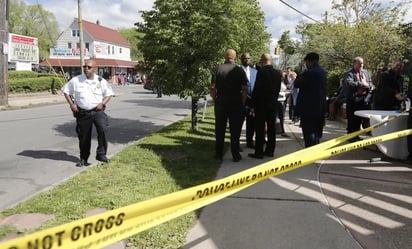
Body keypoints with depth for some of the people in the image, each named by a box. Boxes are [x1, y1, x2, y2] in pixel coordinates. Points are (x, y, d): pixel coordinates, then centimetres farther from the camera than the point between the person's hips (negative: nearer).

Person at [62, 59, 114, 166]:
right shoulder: (76, 80, 1)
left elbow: (109, 93, 9)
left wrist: (102, 103, -8)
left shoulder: (101, 81, 2)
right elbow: (66, 91, 11)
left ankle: (101, 153, -10)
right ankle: (83, 159, 24)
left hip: (97, 111, -1)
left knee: (102, 129, -24)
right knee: (83, 136, 8)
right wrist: (71, 104, -1)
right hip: (82, 113, 1)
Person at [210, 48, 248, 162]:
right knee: (235, 130, 6)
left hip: (221, 103, 1)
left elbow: (212, 89, -4)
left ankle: (219, 154, 16)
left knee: (220, 130, 9)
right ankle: (235, 155, 11)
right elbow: (244, 90, -7)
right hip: (236, 103, -1)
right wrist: (243, 104, 2)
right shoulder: (239, 70, -3)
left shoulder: (217, 69, -1)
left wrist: (216, 100, 8)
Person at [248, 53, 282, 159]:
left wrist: (252, 105, -8)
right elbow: (278, 89, 10)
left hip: (261, 104, -6)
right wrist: (274, 99, 17)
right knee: (271, 128, 10)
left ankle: (259, 152, 1)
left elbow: (256, 89, -13)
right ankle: (270, 150, 17)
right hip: (273, 103, 6)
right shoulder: (278, 73, 7)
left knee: (260, 129, -2)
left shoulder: (261, 72, -12)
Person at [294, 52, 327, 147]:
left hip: (308, 107, -8)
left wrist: (301, 74, 1)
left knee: (309, 132, -4)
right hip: (320, 106, 8)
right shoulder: (323, 71, 9)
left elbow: (296, 84, -15)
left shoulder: (309, 72, -18)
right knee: (317, 132, 16)